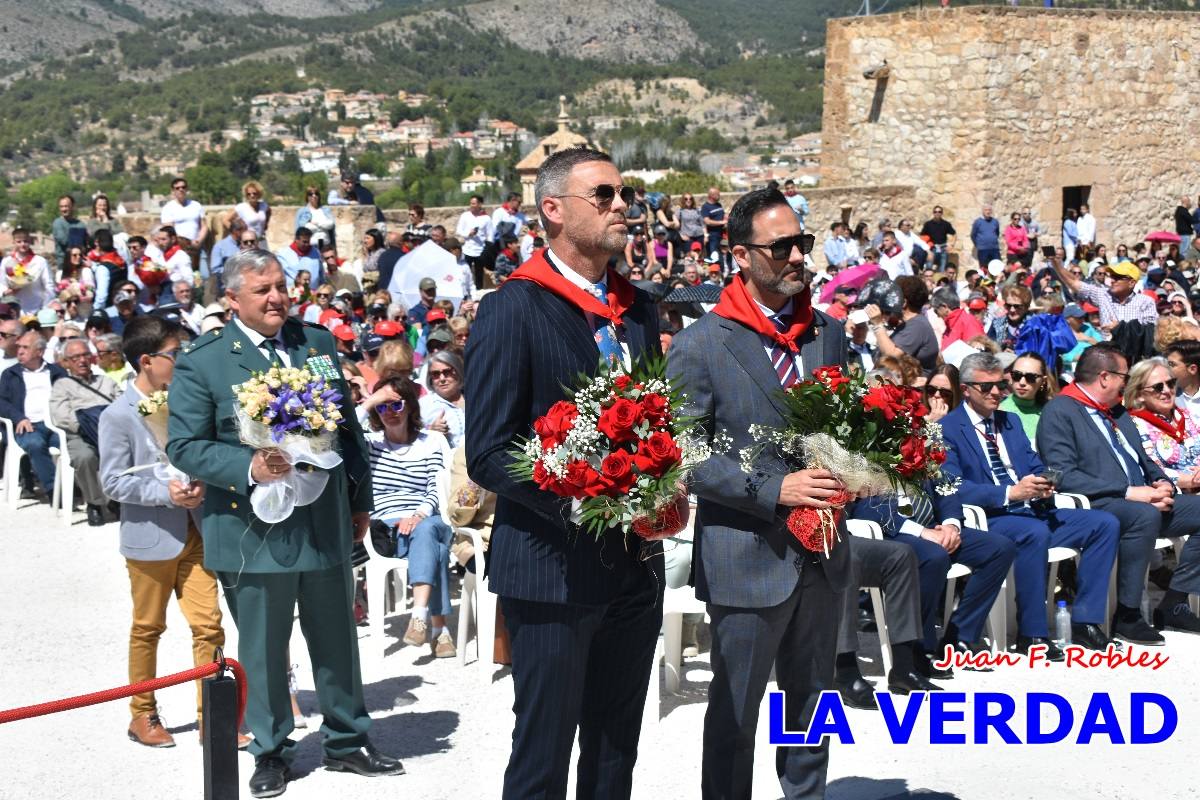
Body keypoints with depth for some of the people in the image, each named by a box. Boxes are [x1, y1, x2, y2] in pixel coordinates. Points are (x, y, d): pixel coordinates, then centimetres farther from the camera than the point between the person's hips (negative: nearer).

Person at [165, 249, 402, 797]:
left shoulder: (318, 342, 7)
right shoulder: (201, 361, -7)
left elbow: (348, 427, 14)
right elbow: (184, 446, -9)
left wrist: (360, 500, 16)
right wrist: (249, 467, -23)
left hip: (326, 523, 4)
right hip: (255, 531, -4)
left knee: (337, 639, 14)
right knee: (263, 649, 9)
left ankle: (347, 741, 30)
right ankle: (270, 751, 25)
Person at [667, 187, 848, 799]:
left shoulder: (829, 333, 7)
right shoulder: (699, 346, -11)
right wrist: (774, 489, -21)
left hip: (822, 555, 5)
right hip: (747, 559, -5)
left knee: (813, 701, 18)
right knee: (735, 711, 8)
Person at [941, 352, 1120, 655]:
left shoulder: (1011, 422, 22)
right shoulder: (948, 428, -3)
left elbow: (1036, 467, 22)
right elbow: (953, 487, -15)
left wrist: (1044, 485, -4)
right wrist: (1010, 493, -23)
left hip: (1031, 510, 8)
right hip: (988, 518, -8)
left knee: (1106, 524, -7)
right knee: (1035, 533, -38)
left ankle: (1084, 621, -6)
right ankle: (1031, 634, -25)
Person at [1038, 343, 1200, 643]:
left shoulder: (1118, 412, 24)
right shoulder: (1059, 412, -4)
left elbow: (1143, 460, 28)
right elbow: (1064, 476, -16)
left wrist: (1162, 483, 3)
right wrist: (1128, 492, -20)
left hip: (1144, 501, 9)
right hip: (1097, 505, -9)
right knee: (1145, 515, -36)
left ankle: (1174, 603, -3)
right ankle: (1127, 615, -25)